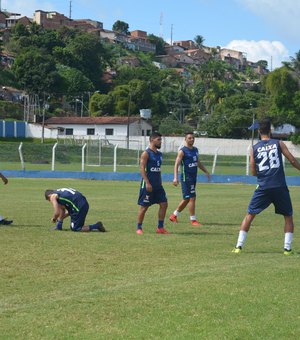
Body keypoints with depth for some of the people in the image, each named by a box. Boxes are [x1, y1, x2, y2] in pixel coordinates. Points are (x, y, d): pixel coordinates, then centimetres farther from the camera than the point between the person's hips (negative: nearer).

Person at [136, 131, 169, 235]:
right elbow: (142, 168, -16)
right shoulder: (146, 153, -10)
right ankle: (139, 228, 9)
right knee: (144, 206, -1)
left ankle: (160, 227, 7)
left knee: (164, 204, 0)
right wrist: (147, 183, -22)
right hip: (148, 185, -8)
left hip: (158, 185, 8)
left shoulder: (159, 154, 15)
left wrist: (160, 183, 17)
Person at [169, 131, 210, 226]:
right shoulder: (182, 151, -10)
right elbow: (176, 164, -15)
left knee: (187, 199, 13)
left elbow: (198, 163, 25)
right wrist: (175, 177, -25)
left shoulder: (195, 150, 13)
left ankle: (174, 216, 26)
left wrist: (206, 172, 19)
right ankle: (193, 220, -3)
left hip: (193, 177, 8)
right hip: (186, 177, -8)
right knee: (192, 198, -9)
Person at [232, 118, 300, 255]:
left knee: (249, 215, 10)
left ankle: (239, 246, 3)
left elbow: (253, 172, 9)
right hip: (280, 187, -1)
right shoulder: (279, 144, 4)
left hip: (263, 187, 1)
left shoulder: (254, 148, 7)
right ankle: (287, 247, 5)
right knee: (288, 217, 14)